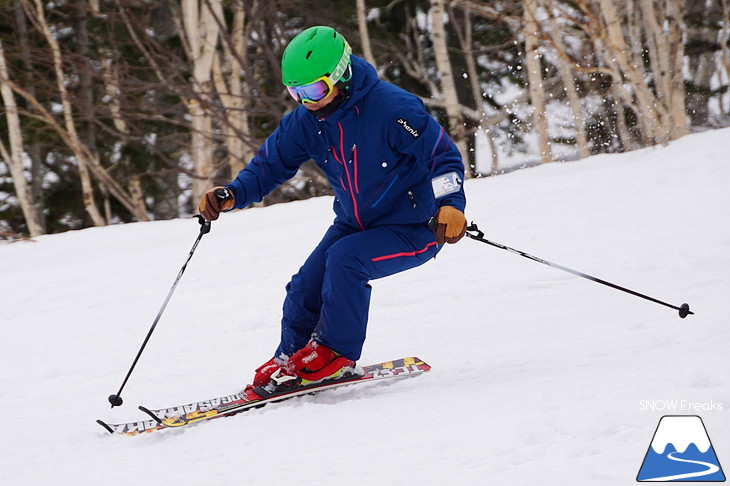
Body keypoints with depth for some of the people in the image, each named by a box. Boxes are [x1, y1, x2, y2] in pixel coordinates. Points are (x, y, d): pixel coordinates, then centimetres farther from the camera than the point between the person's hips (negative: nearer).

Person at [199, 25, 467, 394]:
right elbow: (270, 165, 4)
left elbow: (443, 155, -22)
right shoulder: (305, 121, -6)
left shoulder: (391, 108, -26)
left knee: (344, 259, -29)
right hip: (355, 224, 7)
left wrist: (451, 205, -38)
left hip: (415, 230, -7)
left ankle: (336, 353, -12)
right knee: (304, 290, -6)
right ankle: (288, 363, 17)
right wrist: (231, 195, -15)